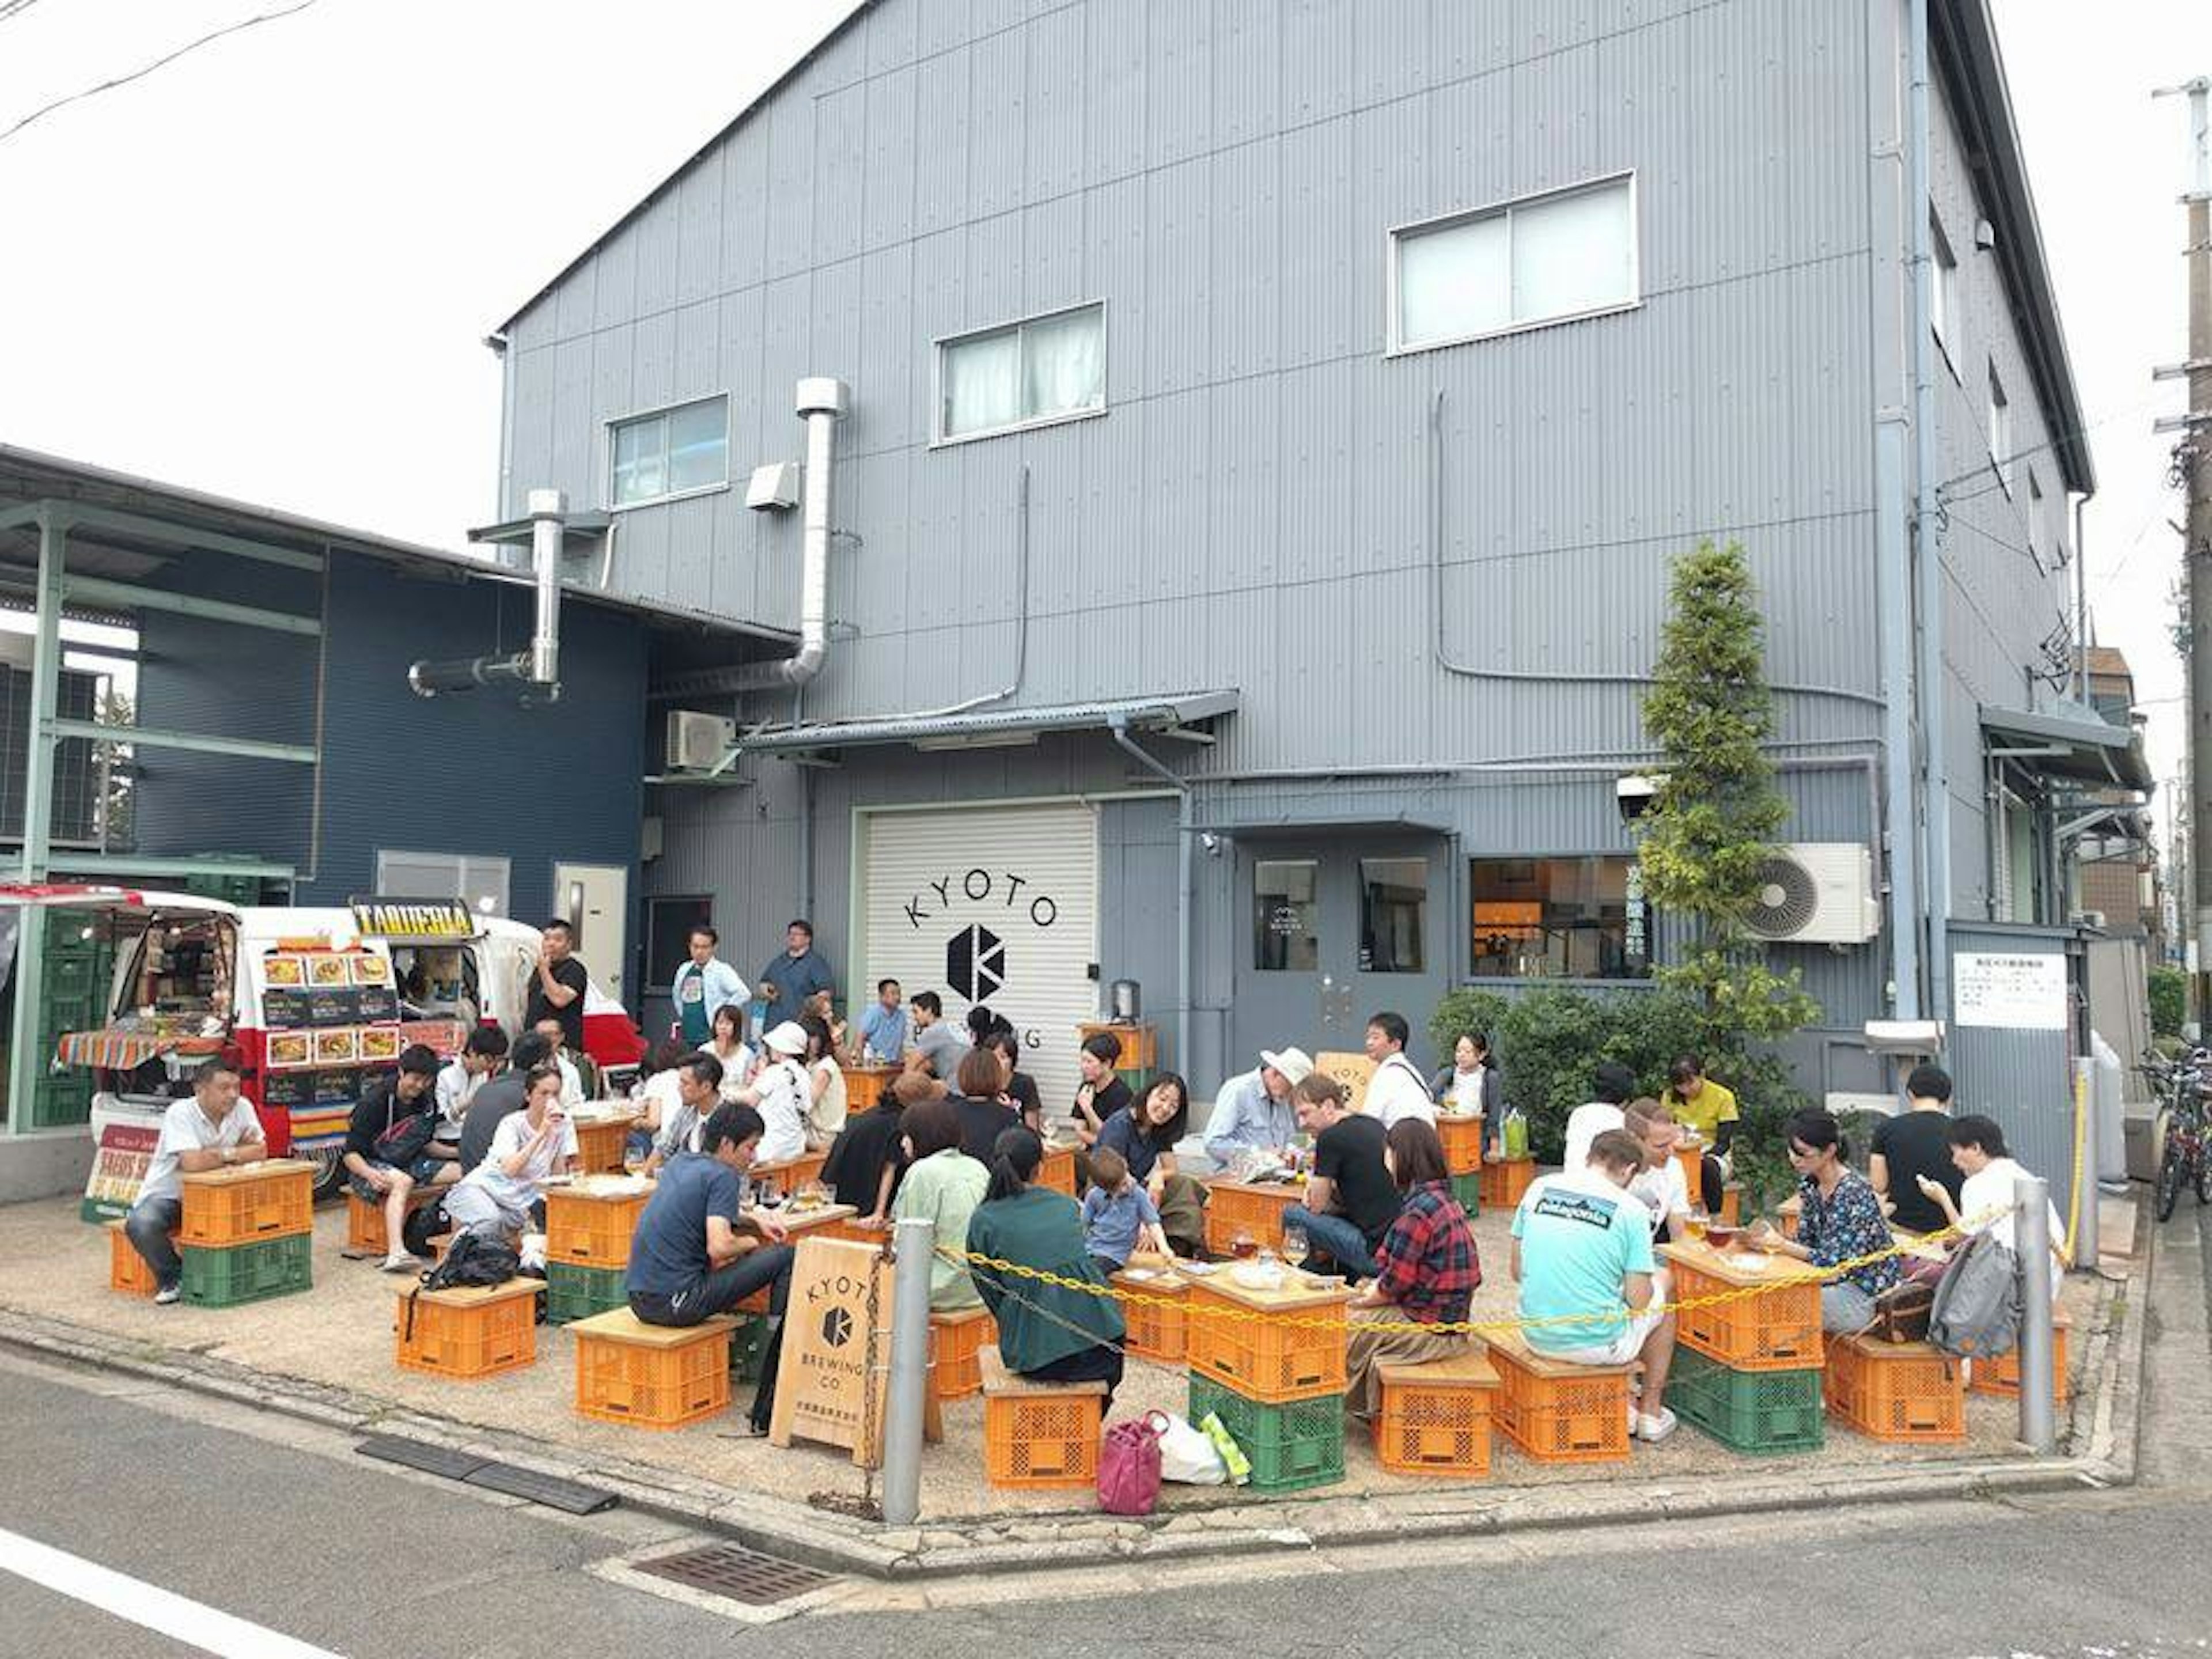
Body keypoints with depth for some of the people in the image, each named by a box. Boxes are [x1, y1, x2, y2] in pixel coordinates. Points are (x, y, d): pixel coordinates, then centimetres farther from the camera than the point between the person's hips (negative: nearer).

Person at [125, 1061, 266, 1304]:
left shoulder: (242, 1107, -8)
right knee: (140, 1225, -33)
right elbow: (192, 1163, -34)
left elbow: (260, 1150, -10)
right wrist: (229, 1154, -18)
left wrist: (216, 1156, -18)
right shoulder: (180, 1113, -23)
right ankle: (173, 1278, -5)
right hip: (166, 1195, -4)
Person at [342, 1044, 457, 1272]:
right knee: (403, 1181, -38)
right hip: (370, 1165, -6)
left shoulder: (427, 1101, 2)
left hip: (408, 1162, 6)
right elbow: (350, 1153, -16)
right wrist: (370, 1174, -36)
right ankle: (395, 1253, -52)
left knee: (462, 1173, -13)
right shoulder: (375, 1101, -16)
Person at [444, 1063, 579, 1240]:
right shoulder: (512, 1124, -13)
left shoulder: (564, 1124, -3)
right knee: (491, 1221, -35)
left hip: (521, 1202, 5)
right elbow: (509, 1170, -31)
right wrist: (541, 1134, -32)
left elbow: (559, 1177, -4)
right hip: (483, 1187, -5)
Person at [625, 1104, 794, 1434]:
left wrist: (755, 1219, 22)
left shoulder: (681, 1161, 15)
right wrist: (751, 1242, -1)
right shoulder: (723, 1176, -10)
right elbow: (718, 1248, -22)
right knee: (786, 1259, -4)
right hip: (676, 1301, -9)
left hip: (640, 1300, 9)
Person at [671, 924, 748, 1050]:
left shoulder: (721, 971, -10)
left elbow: (743, 994, -22)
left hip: (710, 1039, -7)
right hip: (687, 1038, 7)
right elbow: (676, 993, 32)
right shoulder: (684, 970, 12)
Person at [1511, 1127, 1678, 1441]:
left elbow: (1518, 1272, 6)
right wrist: (1654, 1281, 13)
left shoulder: (1538, 1188, 1)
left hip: (1537, 1337, 4)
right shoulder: (1630, 1210, -9)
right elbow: (1638, 1301, -9)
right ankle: (1651, 1412, 32)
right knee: (1664, 1282, 25)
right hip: (1598, 1345, -4)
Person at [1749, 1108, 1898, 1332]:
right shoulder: (1809, 1183, 2)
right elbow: (1806, 1241, 7)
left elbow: (1838, 1262, -24)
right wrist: (1772, 1238, -13)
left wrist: (1782, 1245, -30)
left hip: (1865, 1295, -8)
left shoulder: (1854, 1193, -23)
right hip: (1834, 1280, 8)